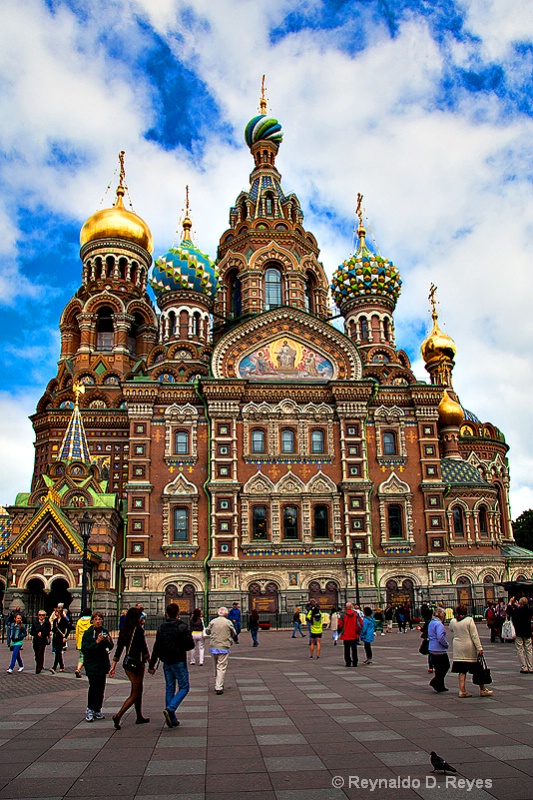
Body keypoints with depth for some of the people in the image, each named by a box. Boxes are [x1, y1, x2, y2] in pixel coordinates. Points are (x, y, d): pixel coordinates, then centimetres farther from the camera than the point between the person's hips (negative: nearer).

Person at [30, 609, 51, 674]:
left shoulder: (47, 623, 2)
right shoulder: (35, 623, 9)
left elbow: (48, 632, -2)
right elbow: (31, 632, 7)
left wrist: (42, 633, -11)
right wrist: (37, 634, -8)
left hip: (43, 641, -3)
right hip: (36, 641, 3)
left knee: (40, 654, -12)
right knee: (36, 655, 6)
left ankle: (39, 668, -8)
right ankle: (40, 667, 25)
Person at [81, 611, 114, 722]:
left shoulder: (105, 632, 6)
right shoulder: (88, 633, -6)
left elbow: (111, 647, 10)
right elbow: (84, 649, -13)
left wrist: (108, 641, -11)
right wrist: (96, 642, -23)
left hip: (103, 664, 4)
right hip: (92, 664, -4)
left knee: (101, 688, 6)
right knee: (94, 687, -11)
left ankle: (97, 710, 17)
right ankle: (89, 710, 2)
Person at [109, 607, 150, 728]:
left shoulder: (123, 630, 6)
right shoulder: (138, 629, -14)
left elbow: (118, 649, 7)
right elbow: (144, 648, -13)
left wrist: (113, 667, 11)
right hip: (137, 663, -7)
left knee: (138, 690, 20)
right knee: (135, 694, 0)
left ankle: (139, 717, 28)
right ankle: (118, 716, -13)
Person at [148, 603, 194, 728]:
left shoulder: (162, 628, 3)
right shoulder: (182, 627, -11)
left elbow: (156, 648, 3)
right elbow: (191, 645, -13)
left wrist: (151, 665, 7)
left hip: (166, 662, 5)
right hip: (179, 662, -5)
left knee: (169, 689, 13)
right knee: (184, 687, 3)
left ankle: (172, 719, 14)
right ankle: (170, 709, -16)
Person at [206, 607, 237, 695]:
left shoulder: (213, 621, 0)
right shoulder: (228, 622, -7)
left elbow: (207, 631, 14)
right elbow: (234, 634, 3)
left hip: (213, 647, 4)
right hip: (224, 647, -4)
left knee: (216, 667, 18)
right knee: (221, 668, -2)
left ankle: (217, 685, 28)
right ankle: (219, 687, -8)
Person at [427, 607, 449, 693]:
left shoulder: (431, 623, 12)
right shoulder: (439, 624, -18)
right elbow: (440, 637, -26)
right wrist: (446, 644, -10)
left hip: (432, 649, 9)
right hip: (439, 650, -9)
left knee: (438, 668, 15)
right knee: (445, 666, 2)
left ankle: (440, 686, 19)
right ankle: (435, 682, -3)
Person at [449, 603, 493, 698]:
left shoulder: (453, 621, 0)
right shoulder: (469, 620, -10)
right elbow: (474, 635, -12)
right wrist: (479, 648, -10)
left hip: (458, 648, 3)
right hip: (469, 648, -3)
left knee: (461, 670, 7)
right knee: (477, 670, 8)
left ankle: (462, 691, 6)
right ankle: (482, 690, 16)